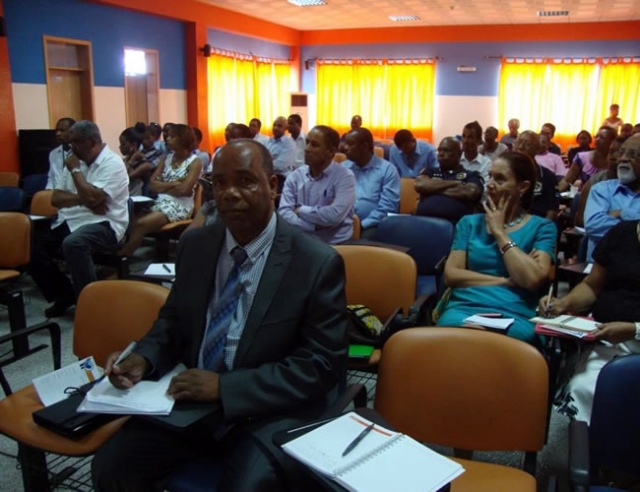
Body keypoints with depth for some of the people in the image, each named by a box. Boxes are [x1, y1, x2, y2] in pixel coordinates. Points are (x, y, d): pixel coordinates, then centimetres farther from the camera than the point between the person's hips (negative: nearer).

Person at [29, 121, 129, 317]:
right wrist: (82, 199, -11)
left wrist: (75, 170, -9)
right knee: (33, 244, -10)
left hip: (103, 224, -8)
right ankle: (64, 294, 6)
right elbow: (55, 198, 9)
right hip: (69, 221, 8)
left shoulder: (112, 163, -10)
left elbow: (92, 198, -23)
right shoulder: (77, 161, 14)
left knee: (73, 243, -36)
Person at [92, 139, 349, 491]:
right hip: (191, 396, 5)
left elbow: (320, 365, -14)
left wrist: (224, 386, -22)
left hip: (268, 412, -4)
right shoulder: (194, 244, 3)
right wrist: (143, 358, -7)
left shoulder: (318, 263, -13)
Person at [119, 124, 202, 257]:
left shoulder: (194, 162, -3)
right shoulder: (167, 158, 15)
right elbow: (152, 184, 7)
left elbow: (184, 190, -16)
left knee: (141, 223, -27)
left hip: (180, 206, -6)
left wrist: (162, 187, -2)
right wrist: (173, 184, -8)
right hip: (160, 201, 6)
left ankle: (121, 256, -18)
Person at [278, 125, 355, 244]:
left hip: (335, 244, -3)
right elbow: (284, 213, -5)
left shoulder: (345, 177, -6)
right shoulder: (295, 176, 6)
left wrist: (300, 210, -7)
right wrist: (315, 225, -16)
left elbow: (334, 215, -20)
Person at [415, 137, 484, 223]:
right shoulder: (430, 172, 23)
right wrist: (453, 183, 4)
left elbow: (471, 193, -5)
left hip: (455, 224, -2)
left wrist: (433, 189, 3)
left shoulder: (472, 175, 15)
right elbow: (419, 185, 3)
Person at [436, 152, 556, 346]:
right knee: (452, 327, -36)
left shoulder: (542, 227, 10)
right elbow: (451, 274, 5)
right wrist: (505, 281, -4)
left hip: (514, 316, -1)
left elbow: (533, 279, -8)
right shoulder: (469, 223, 18)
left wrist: (499, 232, 0)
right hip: (463, 308, 2)